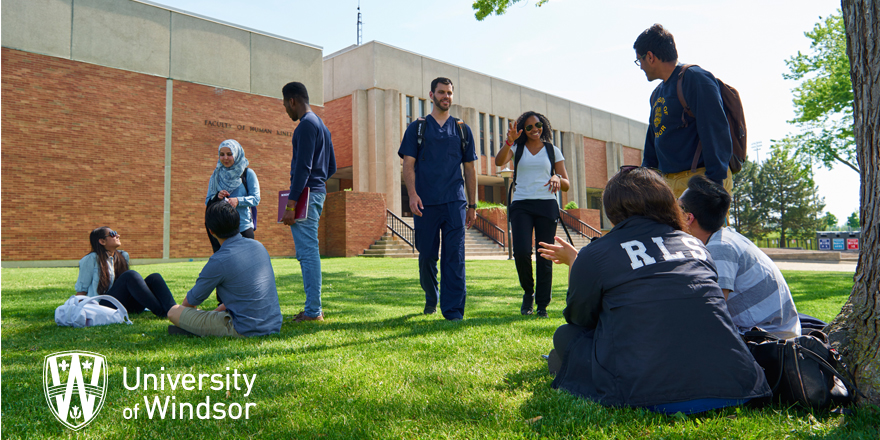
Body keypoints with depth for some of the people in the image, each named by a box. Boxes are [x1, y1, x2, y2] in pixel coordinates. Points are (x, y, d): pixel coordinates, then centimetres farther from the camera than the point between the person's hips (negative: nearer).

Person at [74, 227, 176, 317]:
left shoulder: (123, 256, 17)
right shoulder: (91, 259, -1)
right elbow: (82, 288, 1)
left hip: (125, 305, 6)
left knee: (154, 277, -16)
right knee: (130, 275, -30)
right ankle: (161, 313, -43)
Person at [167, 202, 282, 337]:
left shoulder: (218, 261, -16)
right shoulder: (258, 246, 5)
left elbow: (191, 301, 0)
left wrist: (182, 307, 24)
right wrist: (216, 311, 30)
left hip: (245, 330, -7)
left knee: (173, 312, -1)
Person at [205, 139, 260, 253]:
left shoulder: (248, 174, 3)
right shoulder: (216, 176, 13)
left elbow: (256, 198, -3)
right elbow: (207, 202, 11)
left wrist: (238, 201, -21)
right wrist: (217, 197, -11)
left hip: (243, 228, -2)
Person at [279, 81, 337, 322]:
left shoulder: (306, 125, -10)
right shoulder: (321, 125, 21)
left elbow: (303, 167, -18)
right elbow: (331, 167, 23)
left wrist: (291, 204, -19)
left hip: (306, 194, -10)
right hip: (318, 192, 10)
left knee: (308, 252, -8)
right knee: (306, 252, 14)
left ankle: (313, 310, -5)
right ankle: (314, 308, 19)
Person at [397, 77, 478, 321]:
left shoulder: (462, 129, 15)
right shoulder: (417, 128, 10)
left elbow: (469, 169, 16)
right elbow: (408, 164, 2)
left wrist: (472, 204, 11)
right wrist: (412, 194, -14)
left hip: (455, 202, 1)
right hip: (425, 203, 0)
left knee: (454, 257, -6)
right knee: (427, 255, 6)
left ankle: (453, 311, -3)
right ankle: (431, 297, 31)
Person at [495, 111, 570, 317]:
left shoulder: (553, 151, 13)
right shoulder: (517, 148, 12)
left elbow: (566, 185, 10)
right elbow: (499, 162, -9)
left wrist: (557, 178, -12)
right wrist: (509, 142, -23)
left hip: (547, 205, 1)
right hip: (521, 205, 0)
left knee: (545, 255, -2)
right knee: (522, 252, -15)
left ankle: (542, 304, 9)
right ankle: (528, 292, 12)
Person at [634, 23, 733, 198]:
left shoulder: (694, 78, -6)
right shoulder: (657, 94, 21)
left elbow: (716, 131, -14)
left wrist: (714, 183, -20)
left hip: (699, 181, -8)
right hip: (668, 183, 8)